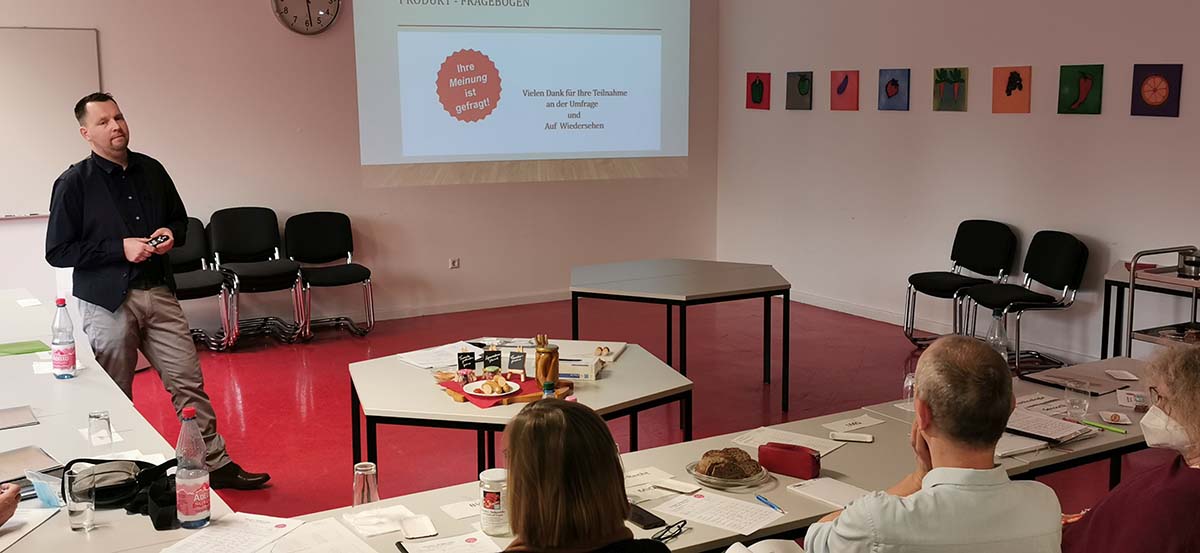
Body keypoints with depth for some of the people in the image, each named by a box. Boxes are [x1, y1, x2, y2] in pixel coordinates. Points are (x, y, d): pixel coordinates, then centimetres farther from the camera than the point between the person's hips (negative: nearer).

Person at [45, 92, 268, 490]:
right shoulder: (73, 183, -6)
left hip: (159, 293, 4)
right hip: (106, 301, -4)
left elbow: (180, 220, 21)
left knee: (188, 382, 4)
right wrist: (120, 248, -16)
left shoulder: (151, 170, 8)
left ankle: (216, 463, 12)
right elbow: (57, 252, -8)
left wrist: (171, 235, -3)